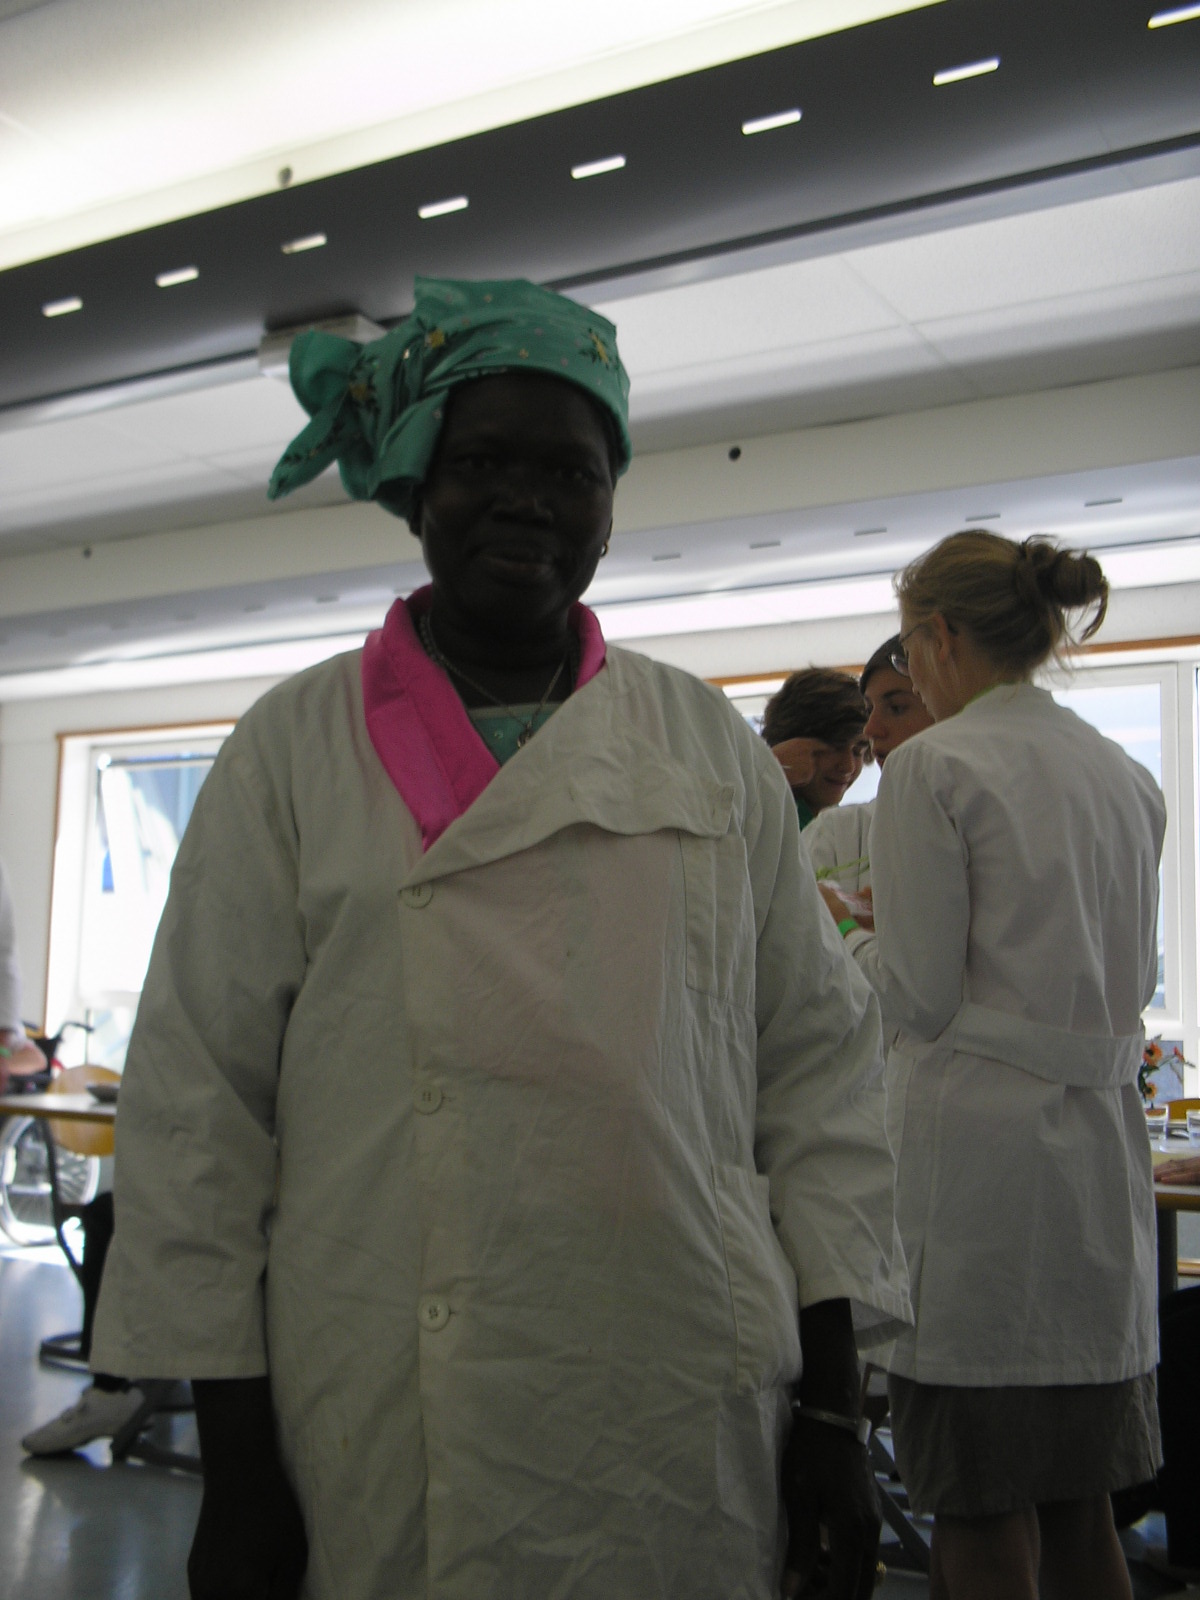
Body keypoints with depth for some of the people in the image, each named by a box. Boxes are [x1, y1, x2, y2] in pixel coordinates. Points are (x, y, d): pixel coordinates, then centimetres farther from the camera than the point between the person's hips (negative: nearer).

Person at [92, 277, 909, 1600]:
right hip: (390, 1439, -1)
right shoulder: (295, 747, -2)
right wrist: (235, 1466, -2)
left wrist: (832, 1407, 3)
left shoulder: (711, 745, 4)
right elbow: (197, 1098, -2)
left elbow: (817, 1066, 4)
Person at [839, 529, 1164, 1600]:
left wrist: (864, 940, 6)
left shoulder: (934, 768, -11)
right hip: (1099, 1148, 8)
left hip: (981, 1141, -7)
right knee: (1079, 1505, 18)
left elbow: (920, 995, -13)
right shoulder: (1127, 777, 11)